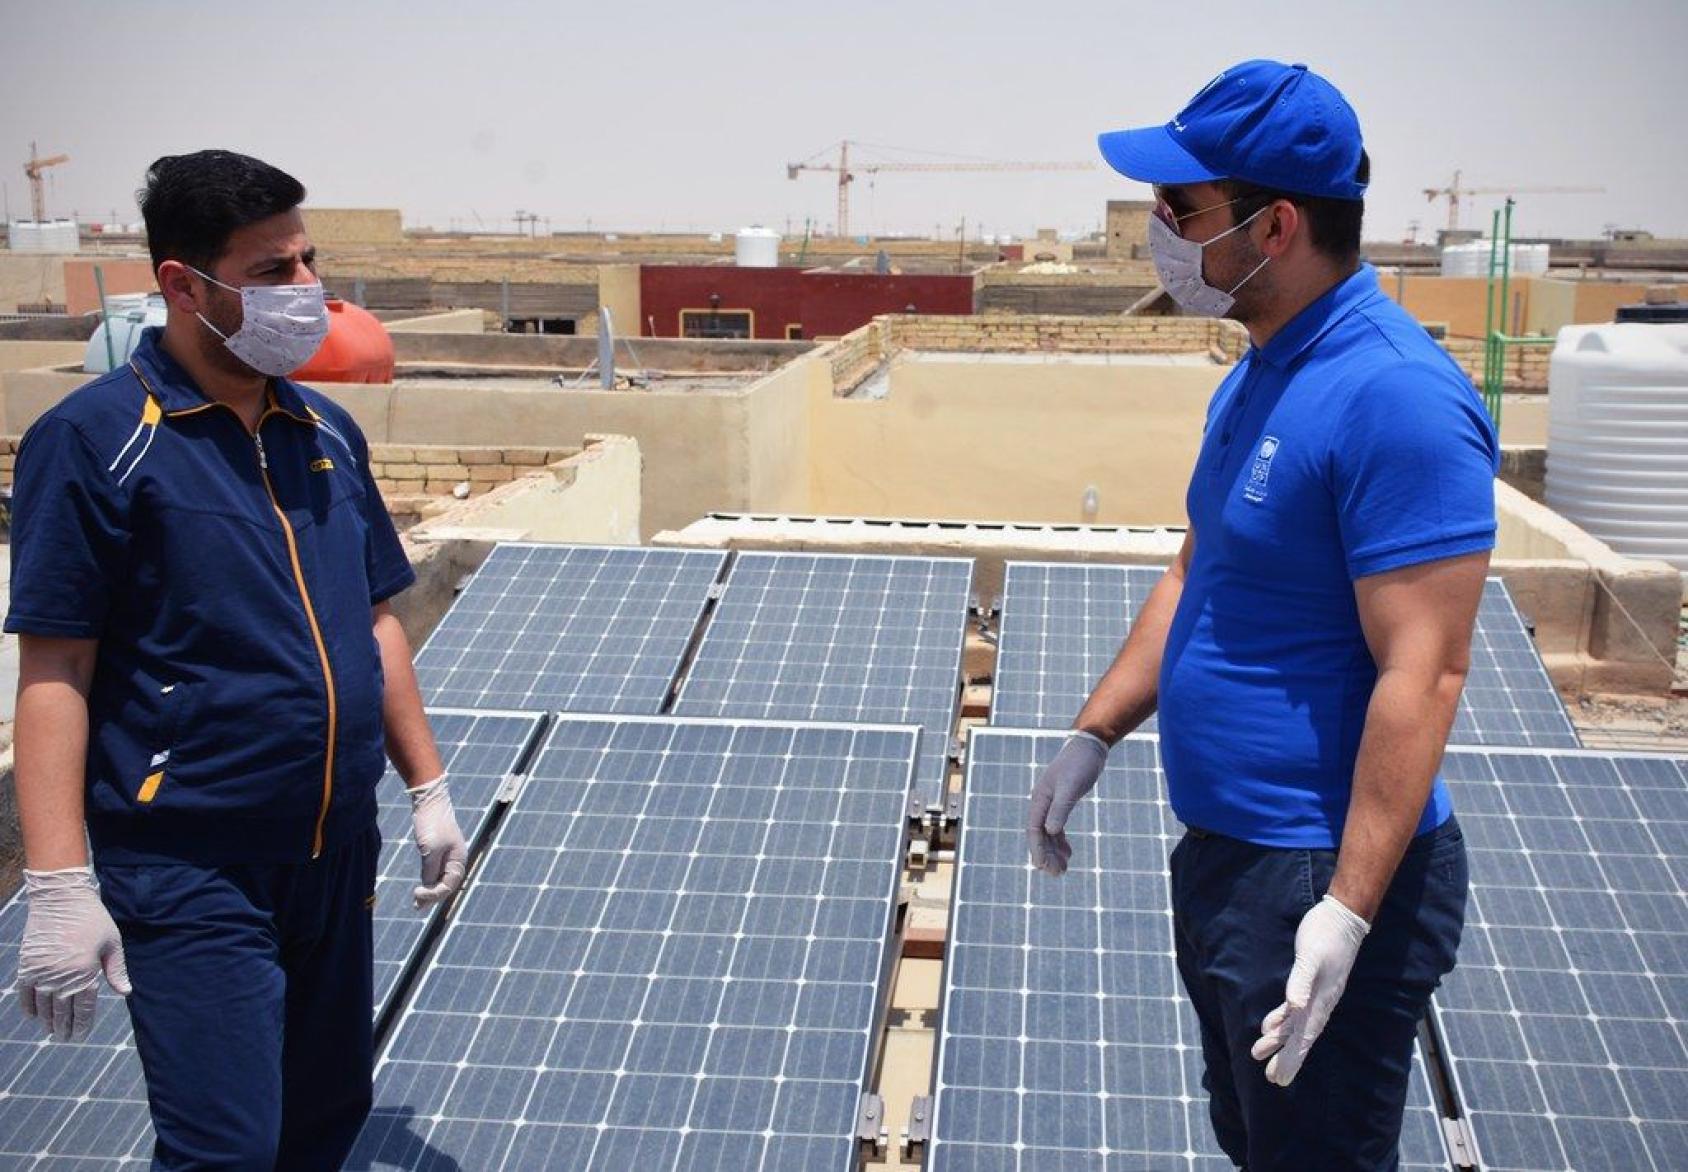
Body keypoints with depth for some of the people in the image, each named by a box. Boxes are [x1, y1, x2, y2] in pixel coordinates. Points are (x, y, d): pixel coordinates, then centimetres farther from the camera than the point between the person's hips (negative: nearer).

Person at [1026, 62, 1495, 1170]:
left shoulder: (1392, 395, -23)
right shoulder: (1260, 374, 8)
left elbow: (1423, 673, -26)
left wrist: (1348, 913, -27)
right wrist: (1094, 736, 13)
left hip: (1323, 882, -9)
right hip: (1225, 858, 10)